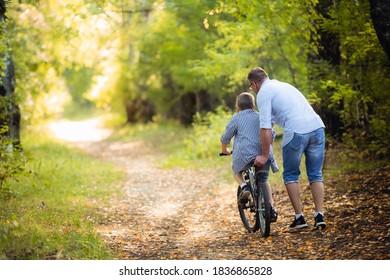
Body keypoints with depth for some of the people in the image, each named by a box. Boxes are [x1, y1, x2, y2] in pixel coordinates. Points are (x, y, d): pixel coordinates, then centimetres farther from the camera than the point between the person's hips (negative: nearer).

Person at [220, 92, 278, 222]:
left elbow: (225, 138, 14)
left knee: (236, 170, 26)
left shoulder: (236, 119, 10)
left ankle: (244, 186, -3)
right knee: (264, 180, 24)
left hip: (245, 154, -4)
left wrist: (224, 150, 34)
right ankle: (271, 208, 12)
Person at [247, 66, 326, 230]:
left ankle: (299, 218, 10)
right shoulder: (284, 85, 29)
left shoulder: (263, 93, 4)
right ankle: (319, 216, 8)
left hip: (296, 132, -6)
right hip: (317, 126, 6)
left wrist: (265, 155, 2)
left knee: (290, 175, 12)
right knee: (316, 175, 15)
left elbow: (265, 127, -4)